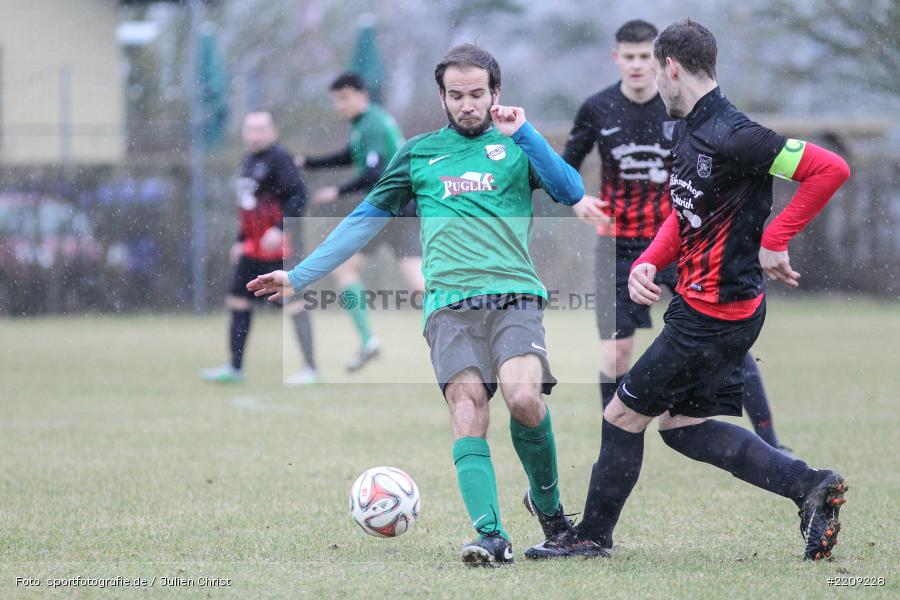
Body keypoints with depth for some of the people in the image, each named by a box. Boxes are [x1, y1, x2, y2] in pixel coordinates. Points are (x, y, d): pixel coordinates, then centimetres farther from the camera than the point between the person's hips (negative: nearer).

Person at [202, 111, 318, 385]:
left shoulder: (279, 158, -11)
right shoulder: (249, 161, 16)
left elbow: (298, 196, -18)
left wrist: (280, 229, -26)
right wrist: (241, 241, 24)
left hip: (278, 244, -9)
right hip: (253, 247, 9)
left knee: (293, 304, -7)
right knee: (237, 300, 9)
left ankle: (311, 368, -2)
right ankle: (235, 368, 16)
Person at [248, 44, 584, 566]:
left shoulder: (516, 146, 15)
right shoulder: (421, 152, 20)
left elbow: (572, 193, 0)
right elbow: (366, 219, 25)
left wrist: (524, 133, -5)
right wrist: (301, 276, 23)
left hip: (514, 295, -2)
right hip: (450, 302, 2)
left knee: (525, 399, -23)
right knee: (468, 408, -18)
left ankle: (548, 502, 3)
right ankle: (491, 535, -22)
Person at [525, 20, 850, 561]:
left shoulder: (730, 135, -22)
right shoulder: (689, 131, 8)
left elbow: (831, 170, -26)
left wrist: (773, 241, -22)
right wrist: (648, 263, 0)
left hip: (713, 316, -10)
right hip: (702, 307, 10)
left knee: (624, 415, 2)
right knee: (682, 426, 16)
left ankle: (594, 536, 18)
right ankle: (810, 486, 12)